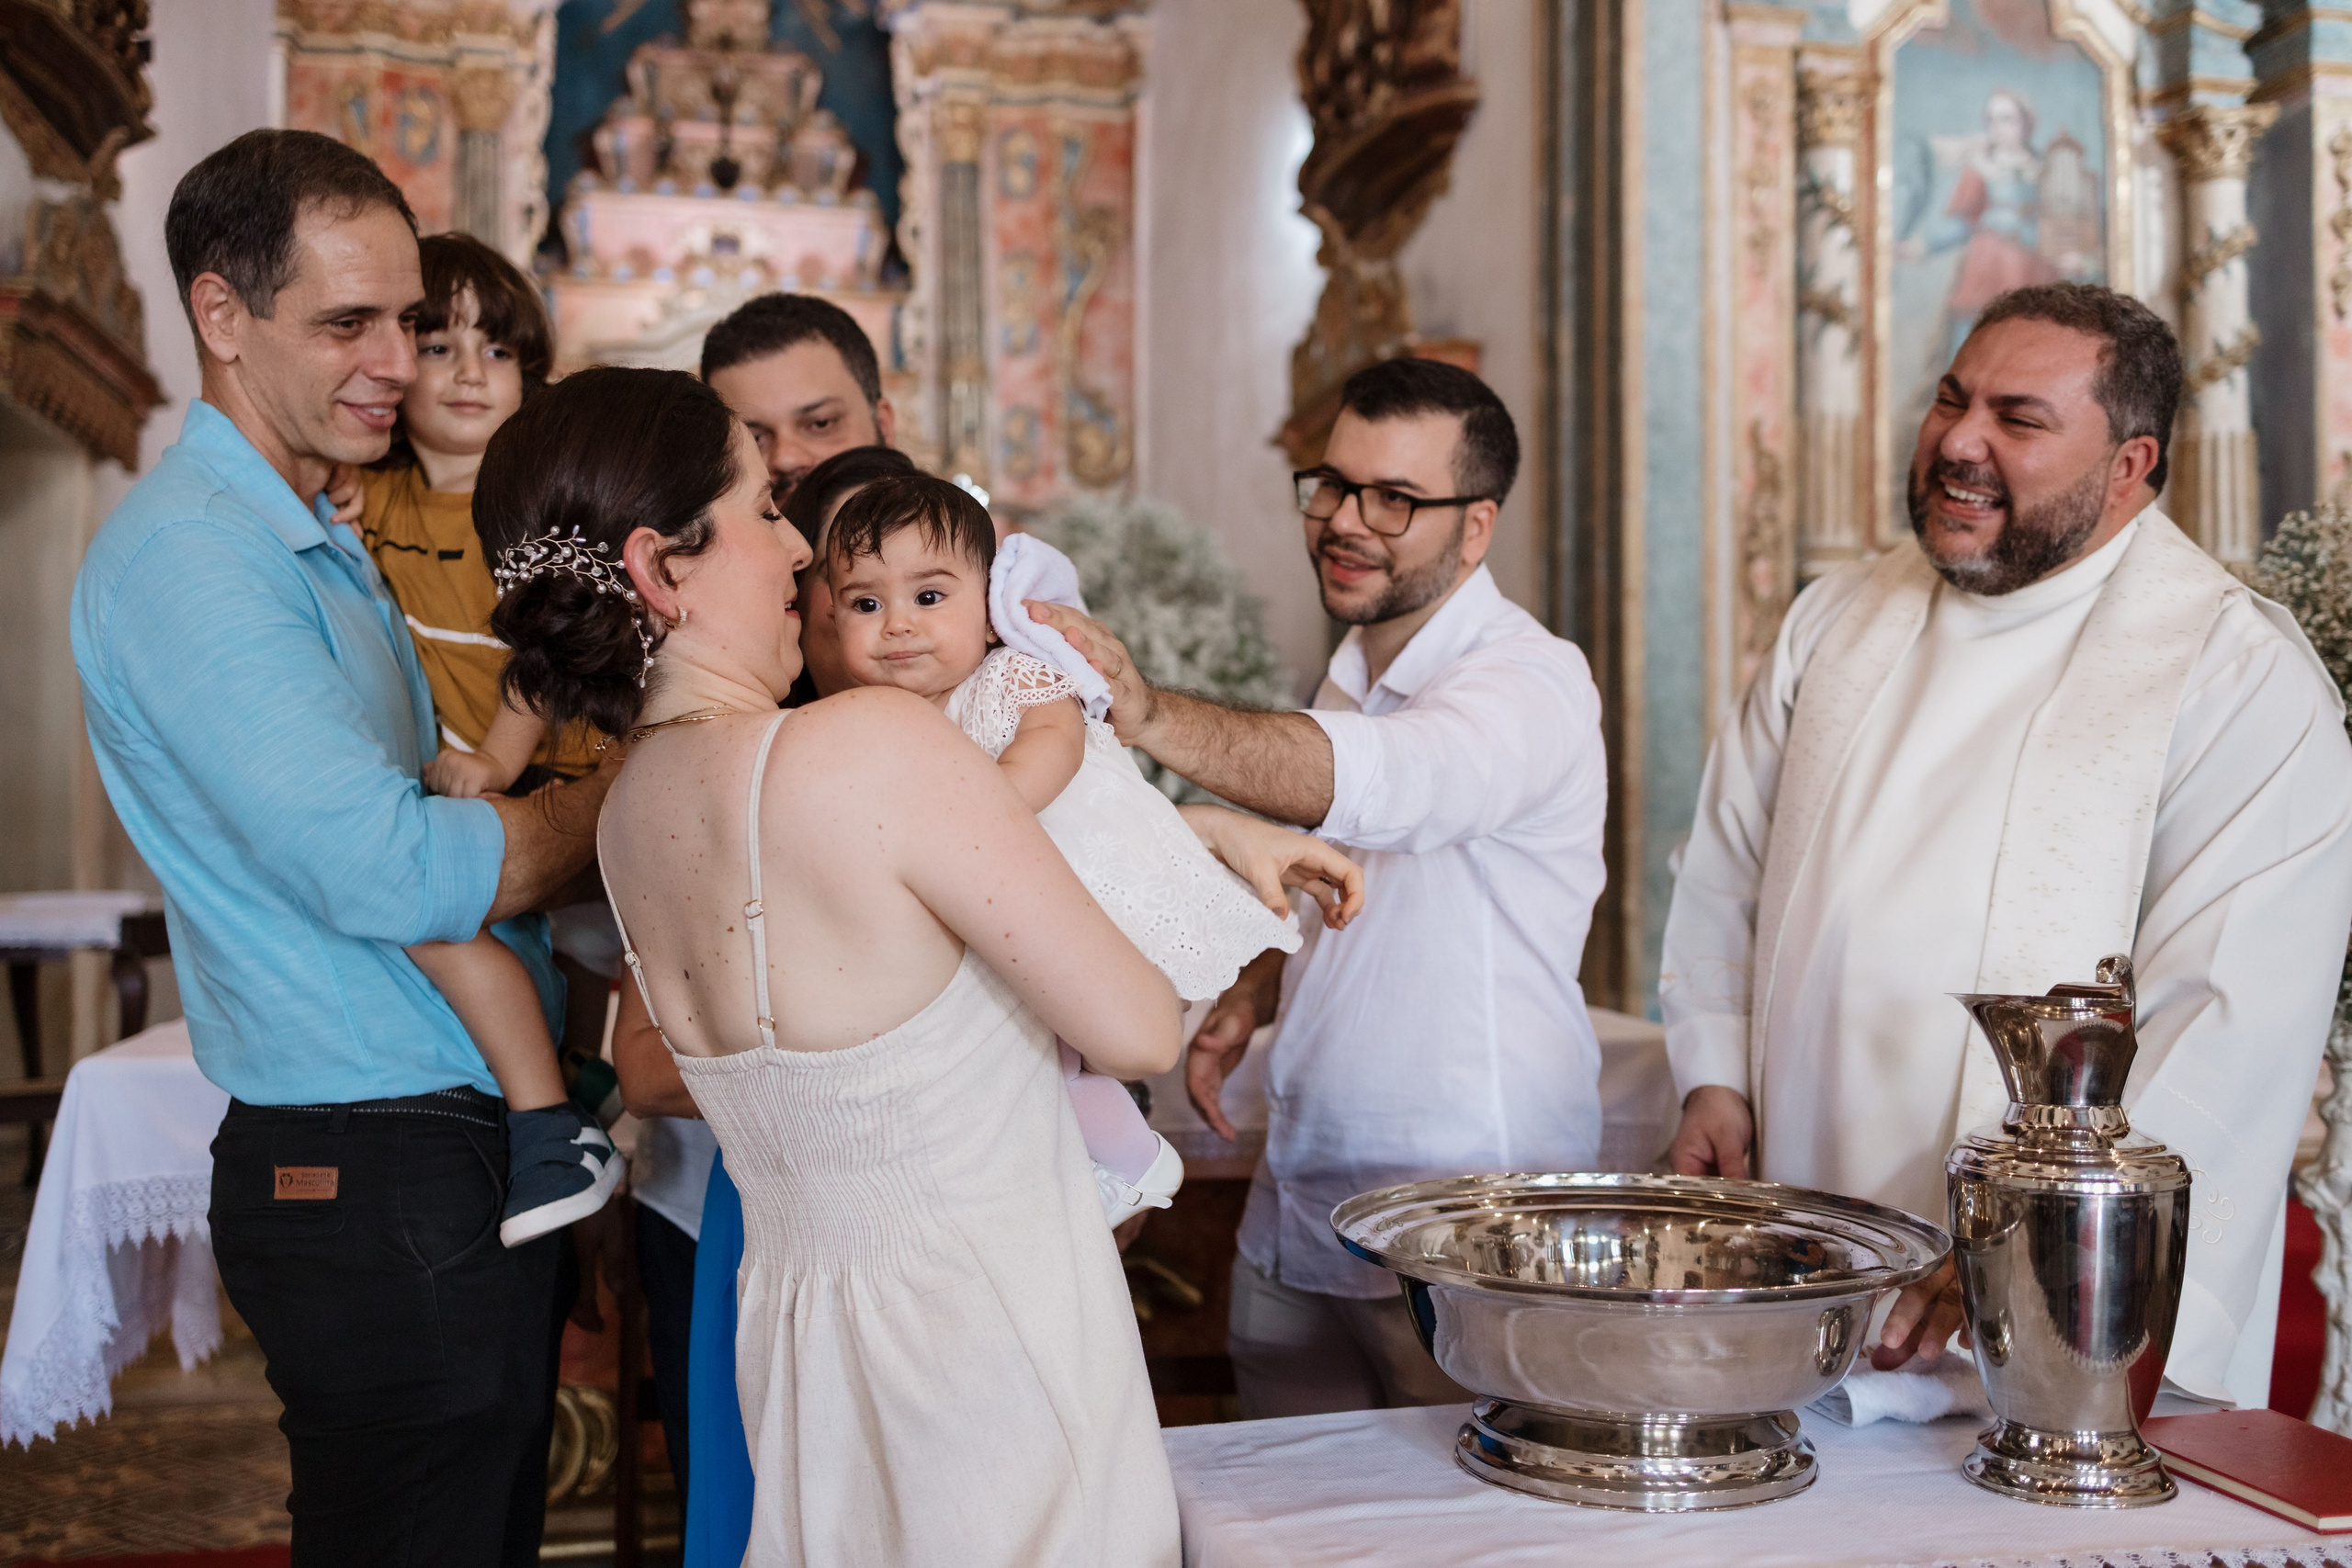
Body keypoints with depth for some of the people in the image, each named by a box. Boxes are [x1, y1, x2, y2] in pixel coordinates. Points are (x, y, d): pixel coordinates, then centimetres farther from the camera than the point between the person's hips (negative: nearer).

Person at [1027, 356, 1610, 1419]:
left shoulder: (1531, 684, -16)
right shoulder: (1348, 681, 12)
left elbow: (1368, 784, -37)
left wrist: (1148, 715, -50)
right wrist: (1252, 997, 3)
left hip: (1465, 1236, -7)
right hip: (1294, 1214, 8)